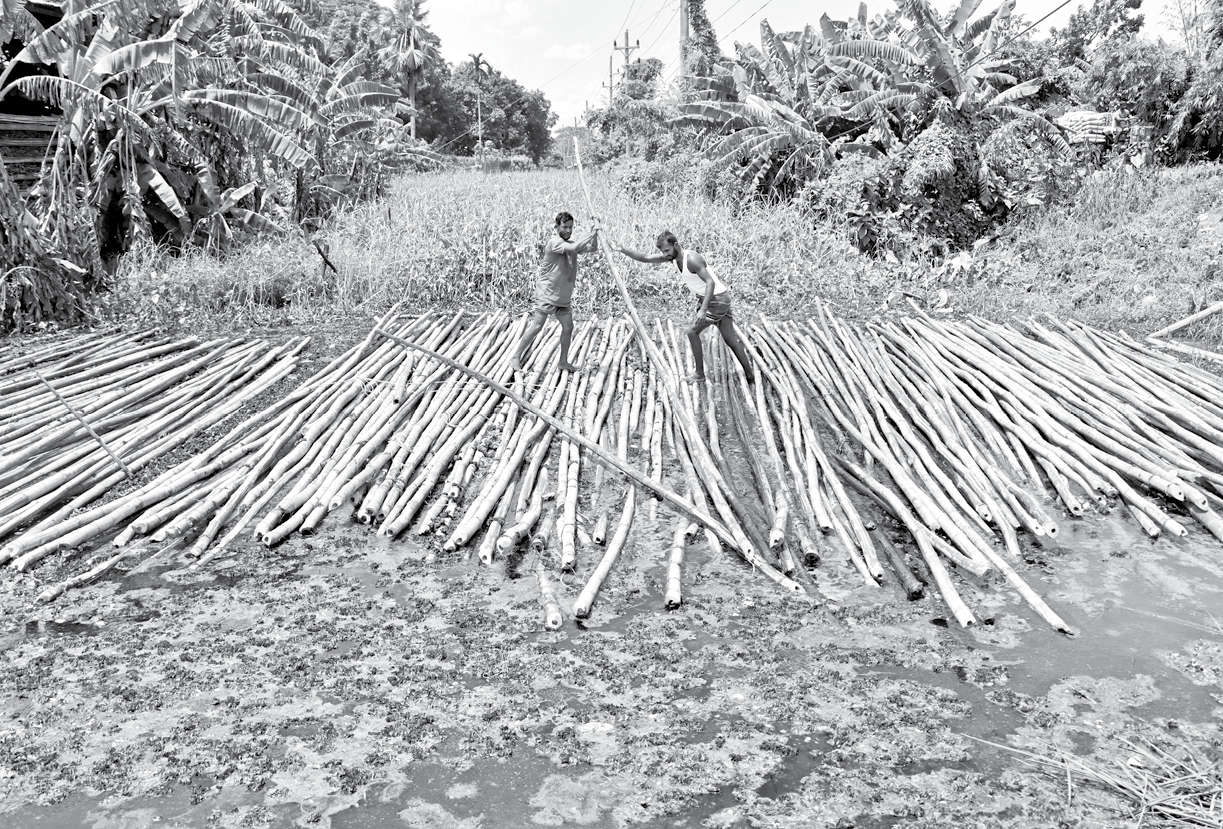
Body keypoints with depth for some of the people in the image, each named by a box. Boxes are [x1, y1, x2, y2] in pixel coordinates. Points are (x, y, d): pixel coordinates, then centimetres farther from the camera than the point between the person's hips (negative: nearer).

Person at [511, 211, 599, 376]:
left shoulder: (569, 244, 12)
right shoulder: (554, 242, -14)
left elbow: (593, 248, 16)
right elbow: (574, 248, -30)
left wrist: (595, 236, -3)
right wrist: (591, 235, -21)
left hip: (563, 296, 8)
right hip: (547, 293, -8)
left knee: (568, 327, 9)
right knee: (537, 325, -12)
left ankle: (564, 362, 20)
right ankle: (516, 357, -5)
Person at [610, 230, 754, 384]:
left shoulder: (692, 259, -26)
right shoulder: (672, 255, 0)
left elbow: (710, 282, -31)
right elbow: (645, 258, 2)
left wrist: (703, 310, -39)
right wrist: (622, 250, -9)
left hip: (717, 298, -9)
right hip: (708, 298, 9)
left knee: (692, 332, -4)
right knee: (730, 338, 13)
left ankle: (700, 375, 7)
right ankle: (750, 375, 20)